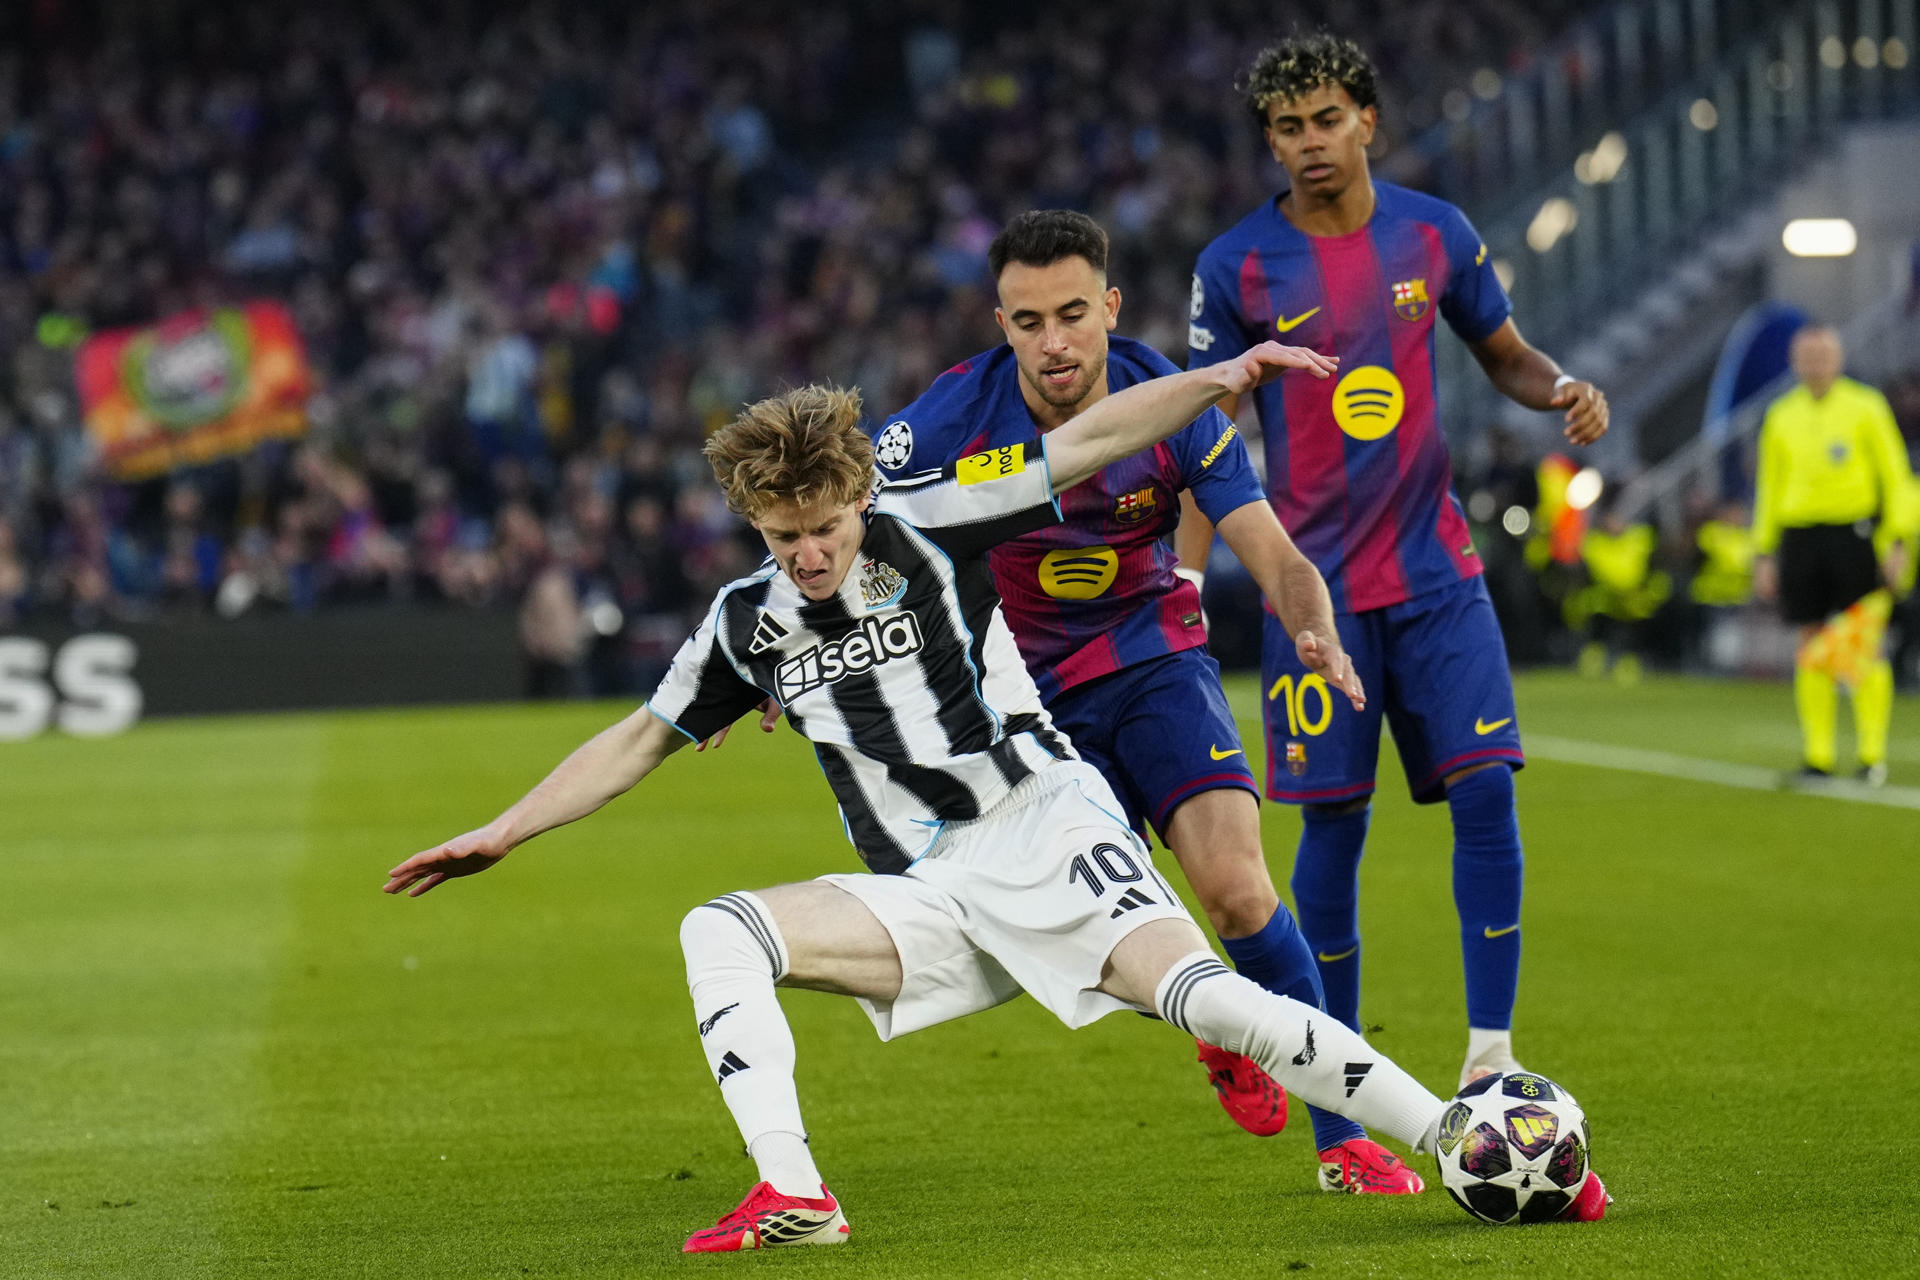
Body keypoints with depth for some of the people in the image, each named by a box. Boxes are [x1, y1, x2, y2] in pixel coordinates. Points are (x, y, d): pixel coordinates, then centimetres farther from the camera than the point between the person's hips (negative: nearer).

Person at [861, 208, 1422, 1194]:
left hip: (1155, 659, 0)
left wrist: (1315, 634, -41)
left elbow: (1277, 560, -20)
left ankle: (1344, 1139, -10)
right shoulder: (958, 417, -19)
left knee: (1235, 887, -21)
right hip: (1032, 694, 0)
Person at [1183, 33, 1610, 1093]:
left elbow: (1503, 355, 16)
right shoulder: (1235, 268, -4)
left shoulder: (1434, 232, 3)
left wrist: (1564, 390, -7)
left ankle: (1489, 1053, -3)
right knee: (1333, 821, -1)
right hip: (1316, 581, -2)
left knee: (1485, 788, -9)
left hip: (1435, 568, 2)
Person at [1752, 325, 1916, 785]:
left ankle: (1872, 753, -1)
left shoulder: (1865, 407, 3)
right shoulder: (1781, 416, 13)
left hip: (1855, 535, -3)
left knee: (1866, 645, -6)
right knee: (1812, 649, 1)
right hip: (1800, 536, 3)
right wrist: (1764, 553, 12)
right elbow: (1768, 487, 18)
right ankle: (1818, 755, 4)